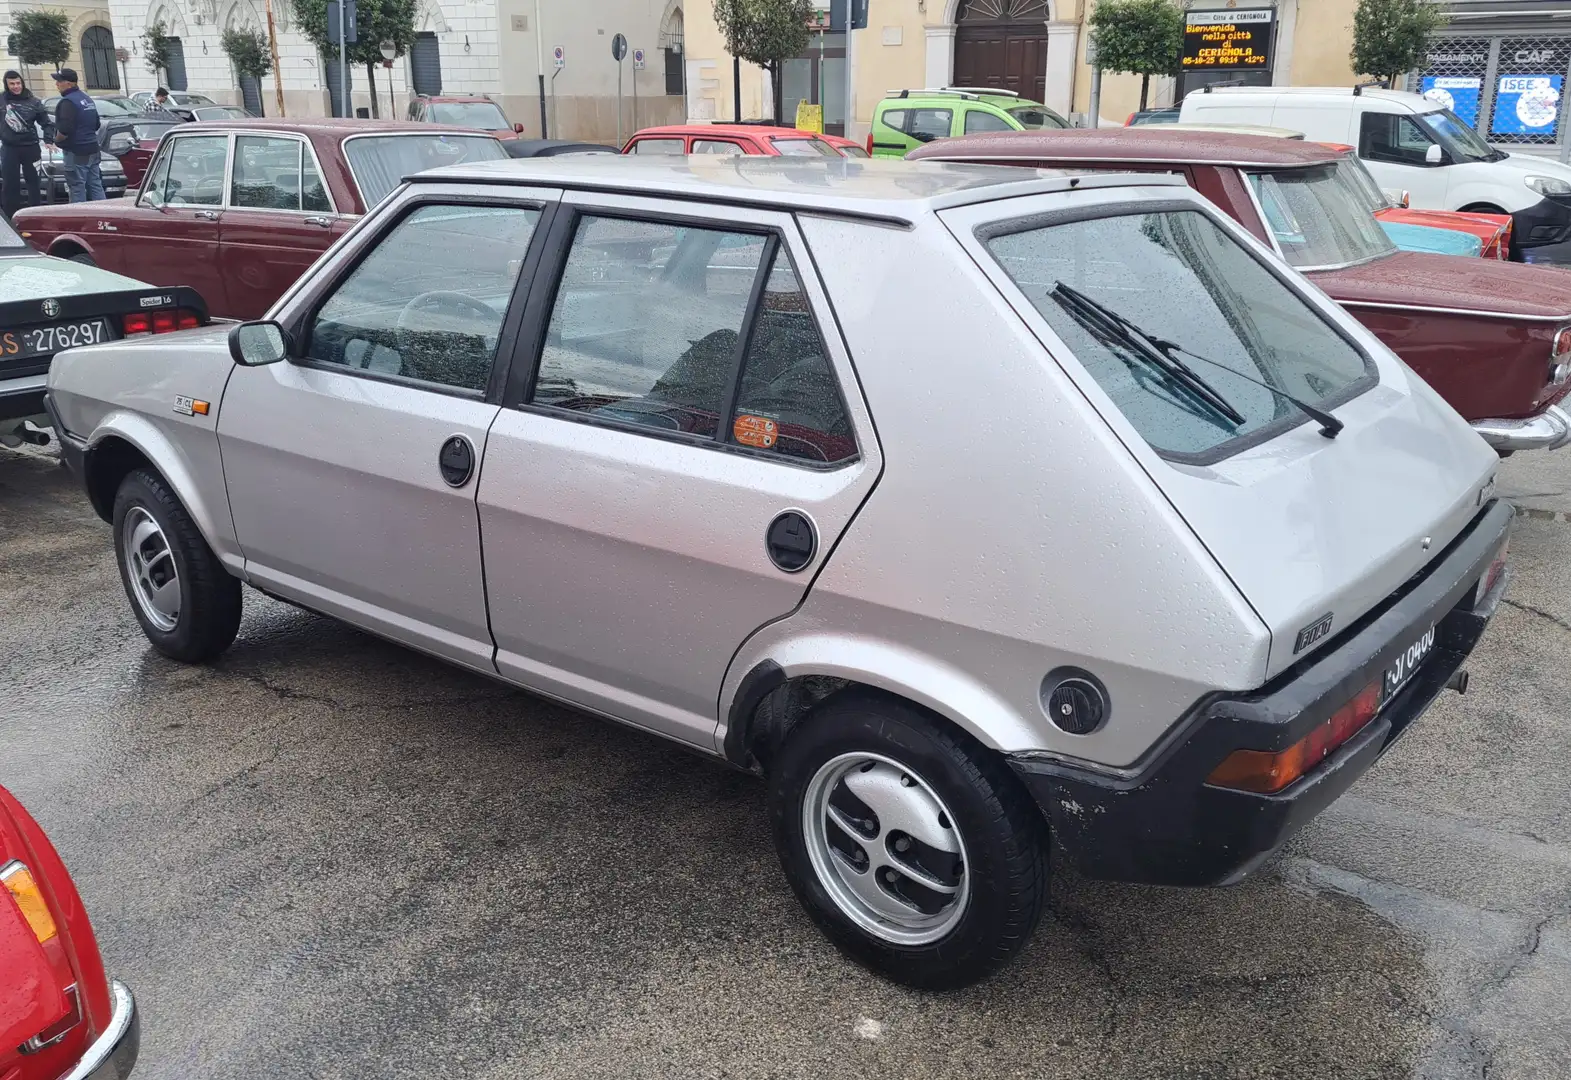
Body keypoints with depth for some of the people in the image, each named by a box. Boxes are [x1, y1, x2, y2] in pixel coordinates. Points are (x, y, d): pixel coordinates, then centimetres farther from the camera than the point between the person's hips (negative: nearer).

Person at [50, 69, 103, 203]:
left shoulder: (68, 102, -15)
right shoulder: (87, 99, 15)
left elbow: (64, 129, -23)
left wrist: (56, 139, -6)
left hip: (76, 152, -9)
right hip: (92, 149, 9)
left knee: (77, 188, -5)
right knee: (95, 185, 10)